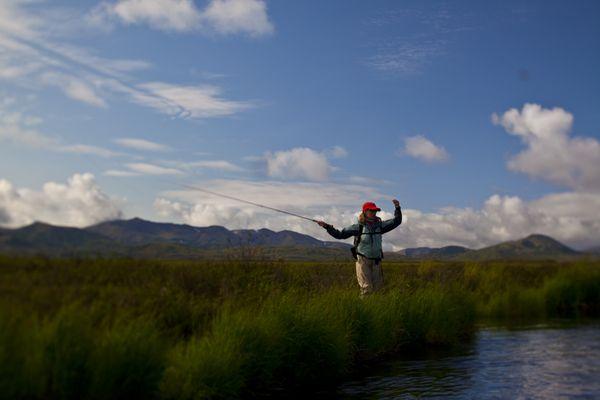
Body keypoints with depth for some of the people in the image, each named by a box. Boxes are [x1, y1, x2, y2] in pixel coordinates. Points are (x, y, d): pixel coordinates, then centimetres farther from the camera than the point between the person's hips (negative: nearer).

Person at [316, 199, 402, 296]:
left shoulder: (379, 225, 5)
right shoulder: (358, 227, -4)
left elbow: (396, 221, 9)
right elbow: (340, 234, -1)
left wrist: (397, 208, -5)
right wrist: (327, 226, -9)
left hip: (376, 261, 4)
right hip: (363, 260, -4)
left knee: (377, 287, 8)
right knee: (367, 288, -12)